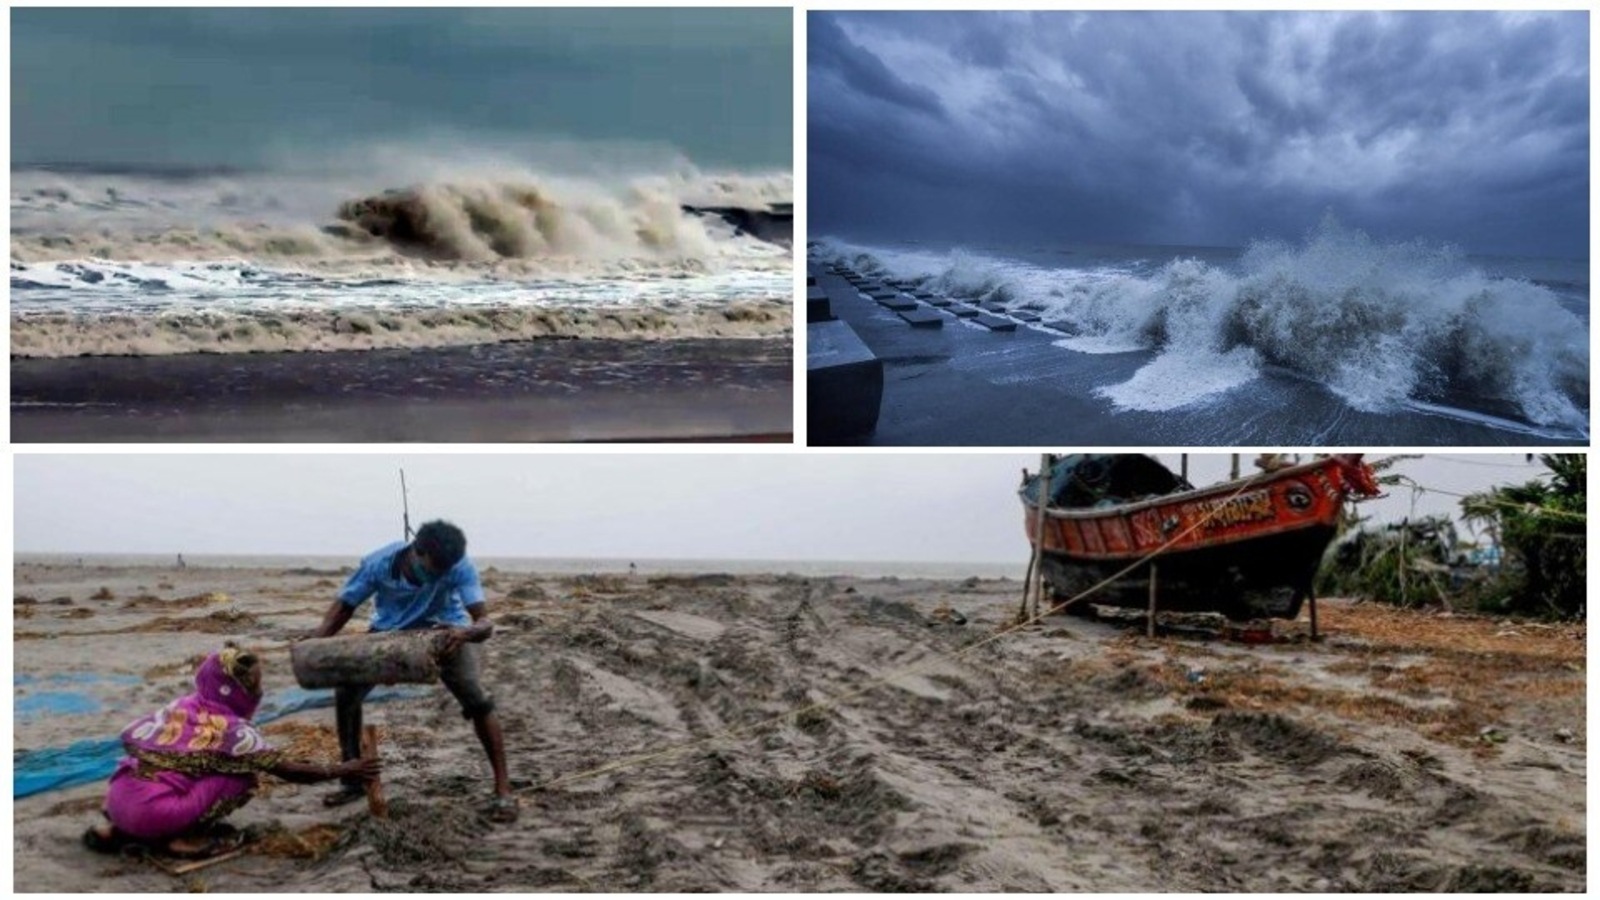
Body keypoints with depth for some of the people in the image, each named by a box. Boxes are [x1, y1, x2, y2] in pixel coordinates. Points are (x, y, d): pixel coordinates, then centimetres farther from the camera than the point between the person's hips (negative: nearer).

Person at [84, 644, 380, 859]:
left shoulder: (180, 706, 14)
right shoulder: (233, 730, -3)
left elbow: (131, 737, 17)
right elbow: (290, 771, 0)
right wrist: (342, 771, 10)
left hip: (117, 799, 7)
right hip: (154, 812, -7)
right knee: (243, 776, 2)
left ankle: (120, 830, 17)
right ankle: (186, 837, -2)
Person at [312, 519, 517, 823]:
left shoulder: (460, 567, -36)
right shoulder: (379, 563, -31)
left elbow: (485, 622, -42)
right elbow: (344, 605, -14)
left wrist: (466, 633, -65)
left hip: (447, 631, -2)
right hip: (390, 631, 3)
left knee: (476, 699, -21)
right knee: (345, 692, -8)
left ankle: (503, 789, -11)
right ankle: (355, 780, 13)